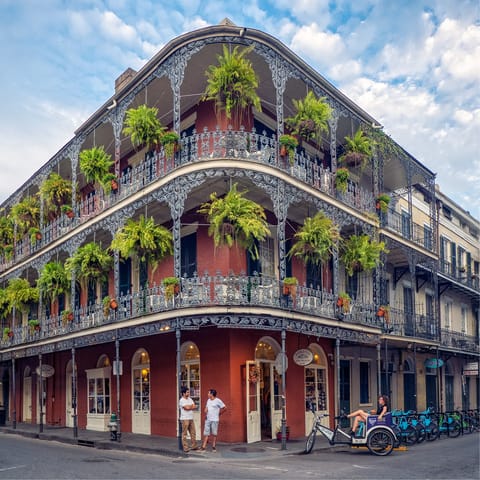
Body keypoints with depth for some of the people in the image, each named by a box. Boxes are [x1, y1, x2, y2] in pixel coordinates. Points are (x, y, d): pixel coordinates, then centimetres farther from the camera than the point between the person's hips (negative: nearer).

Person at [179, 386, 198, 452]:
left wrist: (189, 407, -11)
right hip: (184, 419, -7)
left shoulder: (190, 399, 12)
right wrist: (192, 406, -2)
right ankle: (185, 447, 2)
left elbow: (195, 407, 4)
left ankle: (194, 446, 16)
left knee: (193, 433, 9)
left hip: (191, 419, 7)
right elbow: (187, 408, -21)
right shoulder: (182, 400, -10)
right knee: (184, 434, -2)